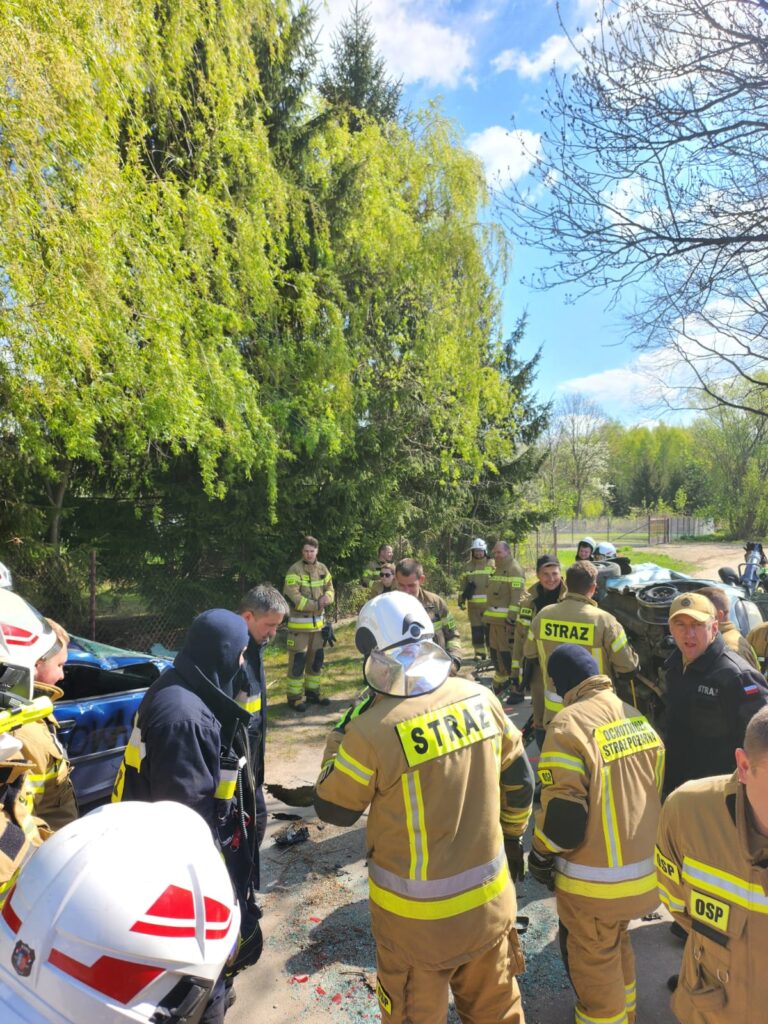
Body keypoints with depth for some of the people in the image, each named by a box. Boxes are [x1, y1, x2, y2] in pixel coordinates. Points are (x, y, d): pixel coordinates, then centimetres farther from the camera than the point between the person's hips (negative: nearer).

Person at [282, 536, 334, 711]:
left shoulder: (322, 569, 8)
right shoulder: (295, 570, -13)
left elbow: (330, 589, 10)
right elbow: (292, 598, -21)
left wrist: (326, 598, -14)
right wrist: (317, 604, -17)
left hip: (318, 621, 7)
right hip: (299, 623, -7)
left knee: (316, 658, 15)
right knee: (298, 660, -3)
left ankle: (312, 692, 29)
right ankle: (295, 696, 7)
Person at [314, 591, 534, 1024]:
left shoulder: (372, 731, -26)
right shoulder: (480, 697, -11)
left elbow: (334, 809, -10)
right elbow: (520, 780, 2)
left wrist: (340, 739, 0)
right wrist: (511, 836, 19)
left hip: (419, 915, -4)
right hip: (490, 898, 4)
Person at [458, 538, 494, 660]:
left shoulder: (492, 564, 3)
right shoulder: (467, 566, 12)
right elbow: (463, 584, 14)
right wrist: (461, 600, 8)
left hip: (489, 603, -3)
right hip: (473, 603, 3)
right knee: (476, 629, 5)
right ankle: (479, 652, 12)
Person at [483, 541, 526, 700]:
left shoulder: (514, 569, -13)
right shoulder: (498, 569, 18)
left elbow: (517, 597, -20)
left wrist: (511, 619, -23)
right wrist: (487, 613, 24)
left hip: (507, 620, -10)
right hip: (495, 619, 10)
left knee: (509, 652, -9)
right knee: (495, 650, 19)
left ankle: (517, 688, -2)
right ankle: (501, 679, 36)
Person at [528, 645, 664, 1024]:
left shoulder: (570, 724, -23)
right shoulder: (638, 718, 0)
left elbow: (563, 811, -23)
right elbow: (660, 790, 11)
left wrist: (540, 856, -6)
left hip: (595, 881, -7)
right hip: (644, 868, 8)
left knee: (592, 960, 16)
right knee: (617, 945, 30)